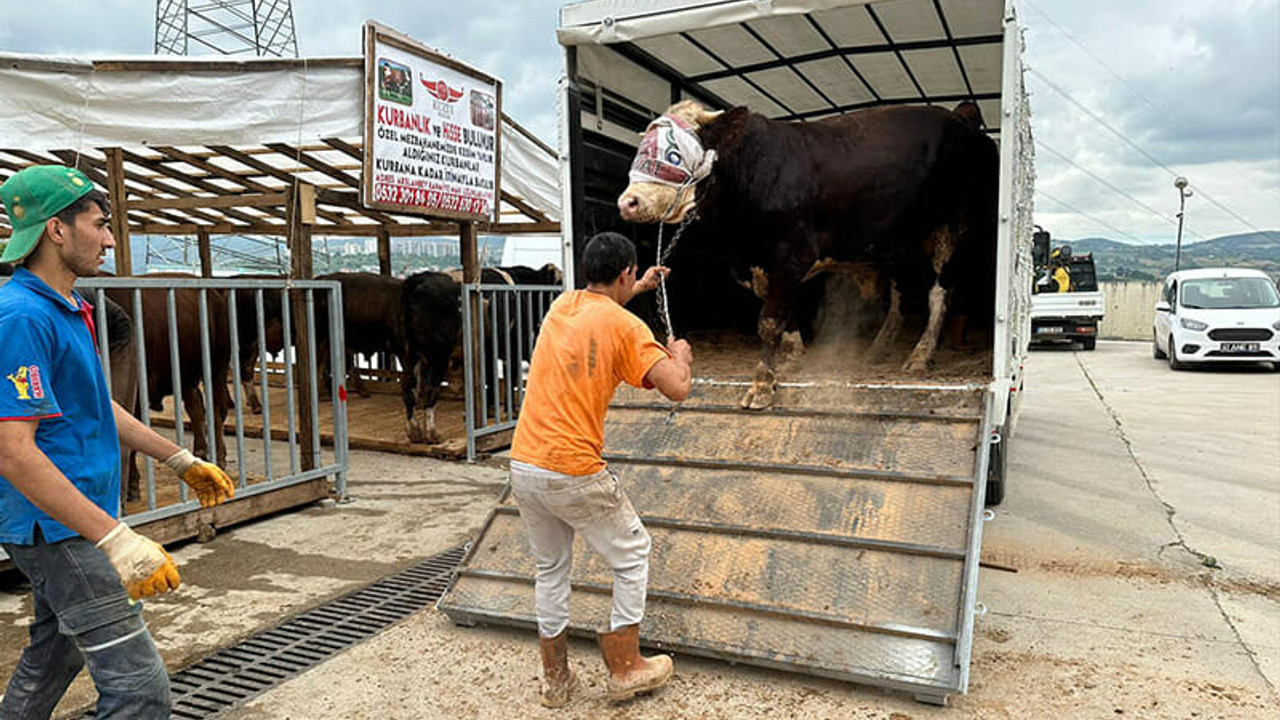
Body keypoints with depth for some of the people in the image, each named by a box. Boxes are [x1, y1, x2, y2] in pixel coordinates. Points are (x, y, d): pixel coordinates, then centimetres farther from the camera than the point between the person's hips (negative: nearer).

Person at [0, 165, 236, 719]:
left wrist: (181, 461, 21)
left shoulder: (67, 309, 11)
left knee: (57, 653, 26)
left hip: (75, 519, 11)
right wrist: (116, 539, -30)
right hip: (58, 527, -11)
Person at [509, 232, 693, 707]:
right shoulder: (625, 327, -9)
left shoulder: (562, 306, 10)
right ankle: (625, 670, 23)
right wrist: (681, 355, 8)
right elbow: (677, 389, -13)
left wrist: (639, 288, 45)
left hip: (523, 466, 7)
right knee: (632, 557, 15)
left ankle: (555, 679, 31)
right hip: (575, 474, -6)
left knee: (550, 568, 21)